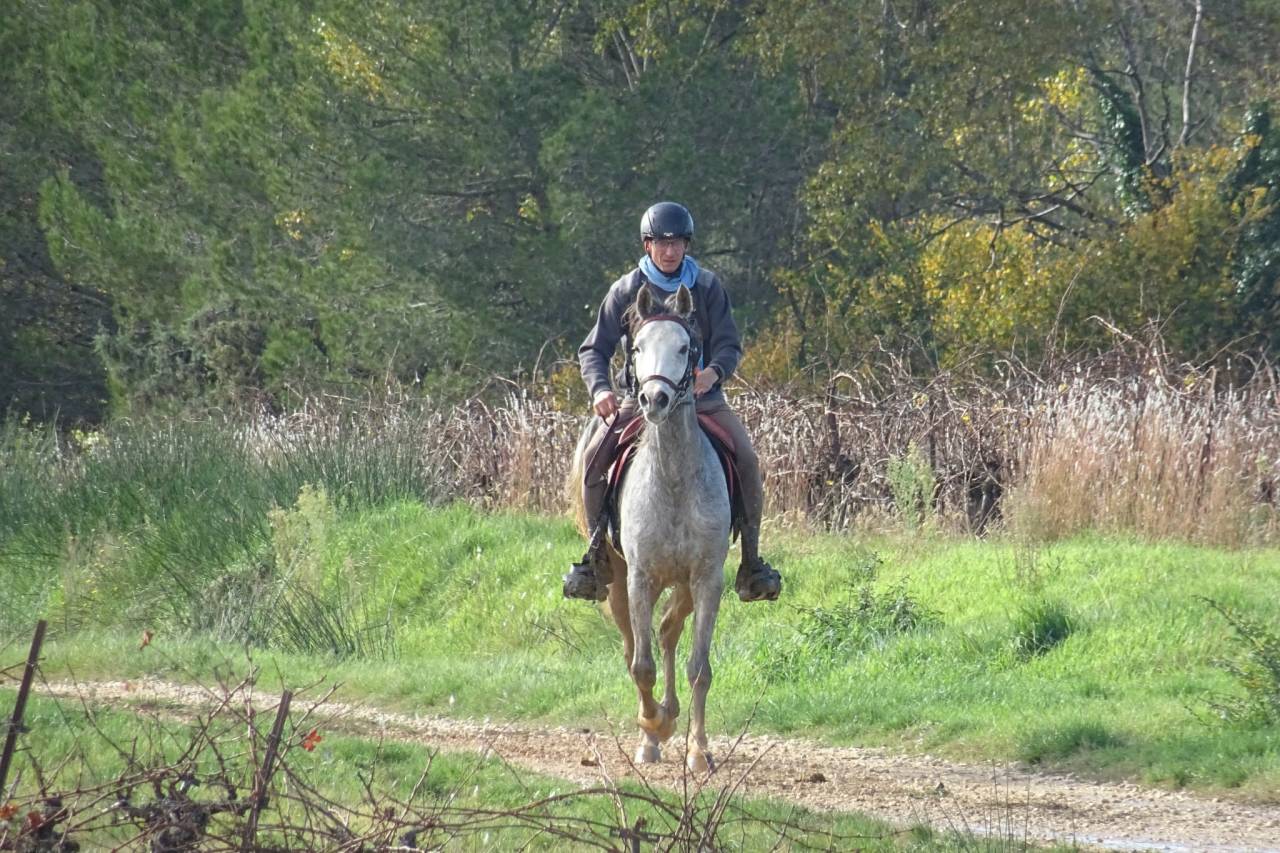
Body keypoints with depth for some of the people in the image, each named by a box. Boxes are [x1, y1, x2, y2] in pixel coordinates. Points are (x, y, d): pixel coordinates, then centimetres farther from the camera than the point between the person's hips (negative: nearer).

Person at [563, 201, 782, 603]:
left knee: (747, 461, -20)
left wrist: (714, 373, -25)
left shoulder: (707, 287, 3)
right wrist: (599, 389, -19)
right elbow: (594, 349, 2)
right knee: (594, 457, -22)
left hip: (701, 394, 0)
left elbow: (729, 344, -2)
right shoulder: (626, 291, 2)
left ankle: (751, 562, -9)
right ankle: (596, 555, -8)